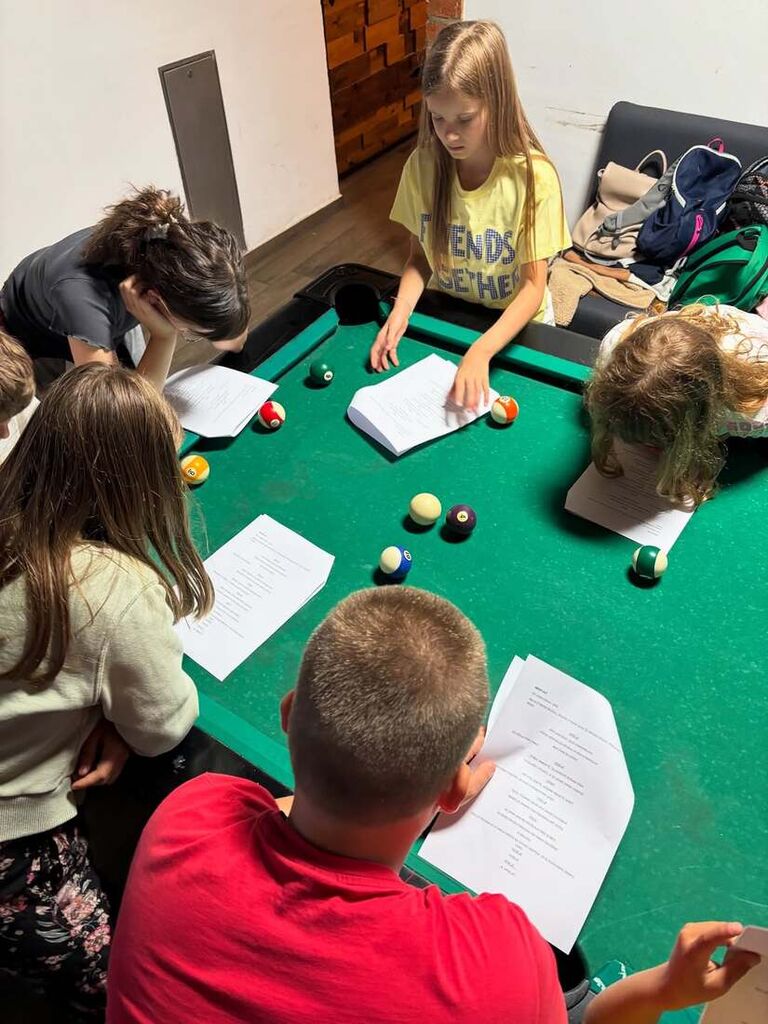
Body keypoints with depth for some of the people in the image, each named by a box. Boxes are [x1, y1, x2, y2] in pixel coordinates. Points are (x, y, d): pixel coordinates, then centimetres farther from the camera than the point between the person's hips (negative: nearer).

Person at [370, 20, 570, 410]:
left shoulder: (533, 175, -21)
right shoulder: (422, 166, -10)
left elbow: (534, 286, -20)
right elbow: (420, 256, 0)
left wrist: (481, 350, -37)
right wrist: (400, 312, -21)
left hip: (514, 327, -2)